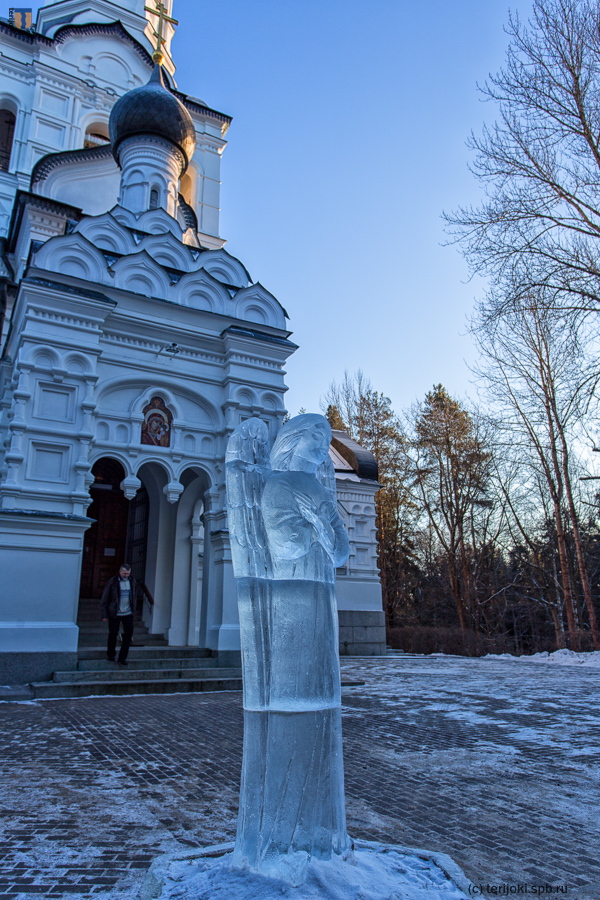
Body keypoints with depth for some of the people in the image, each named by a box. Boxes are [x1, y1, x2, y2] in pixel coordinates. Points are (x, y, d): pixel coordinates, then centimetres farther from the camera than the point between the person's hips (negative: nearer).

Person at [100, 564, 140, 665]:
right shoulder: (112, 582, -8)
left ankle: (122, 658, 3)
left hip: (128, 613, 3)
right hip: (114, 614, -3)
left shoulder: (132, 582, 4)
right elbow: (104, 599, -5)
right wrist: (104, 615, -8)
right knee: (113, 634, 7)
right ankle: (110, 655, 29)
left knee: (129, 633, -5)